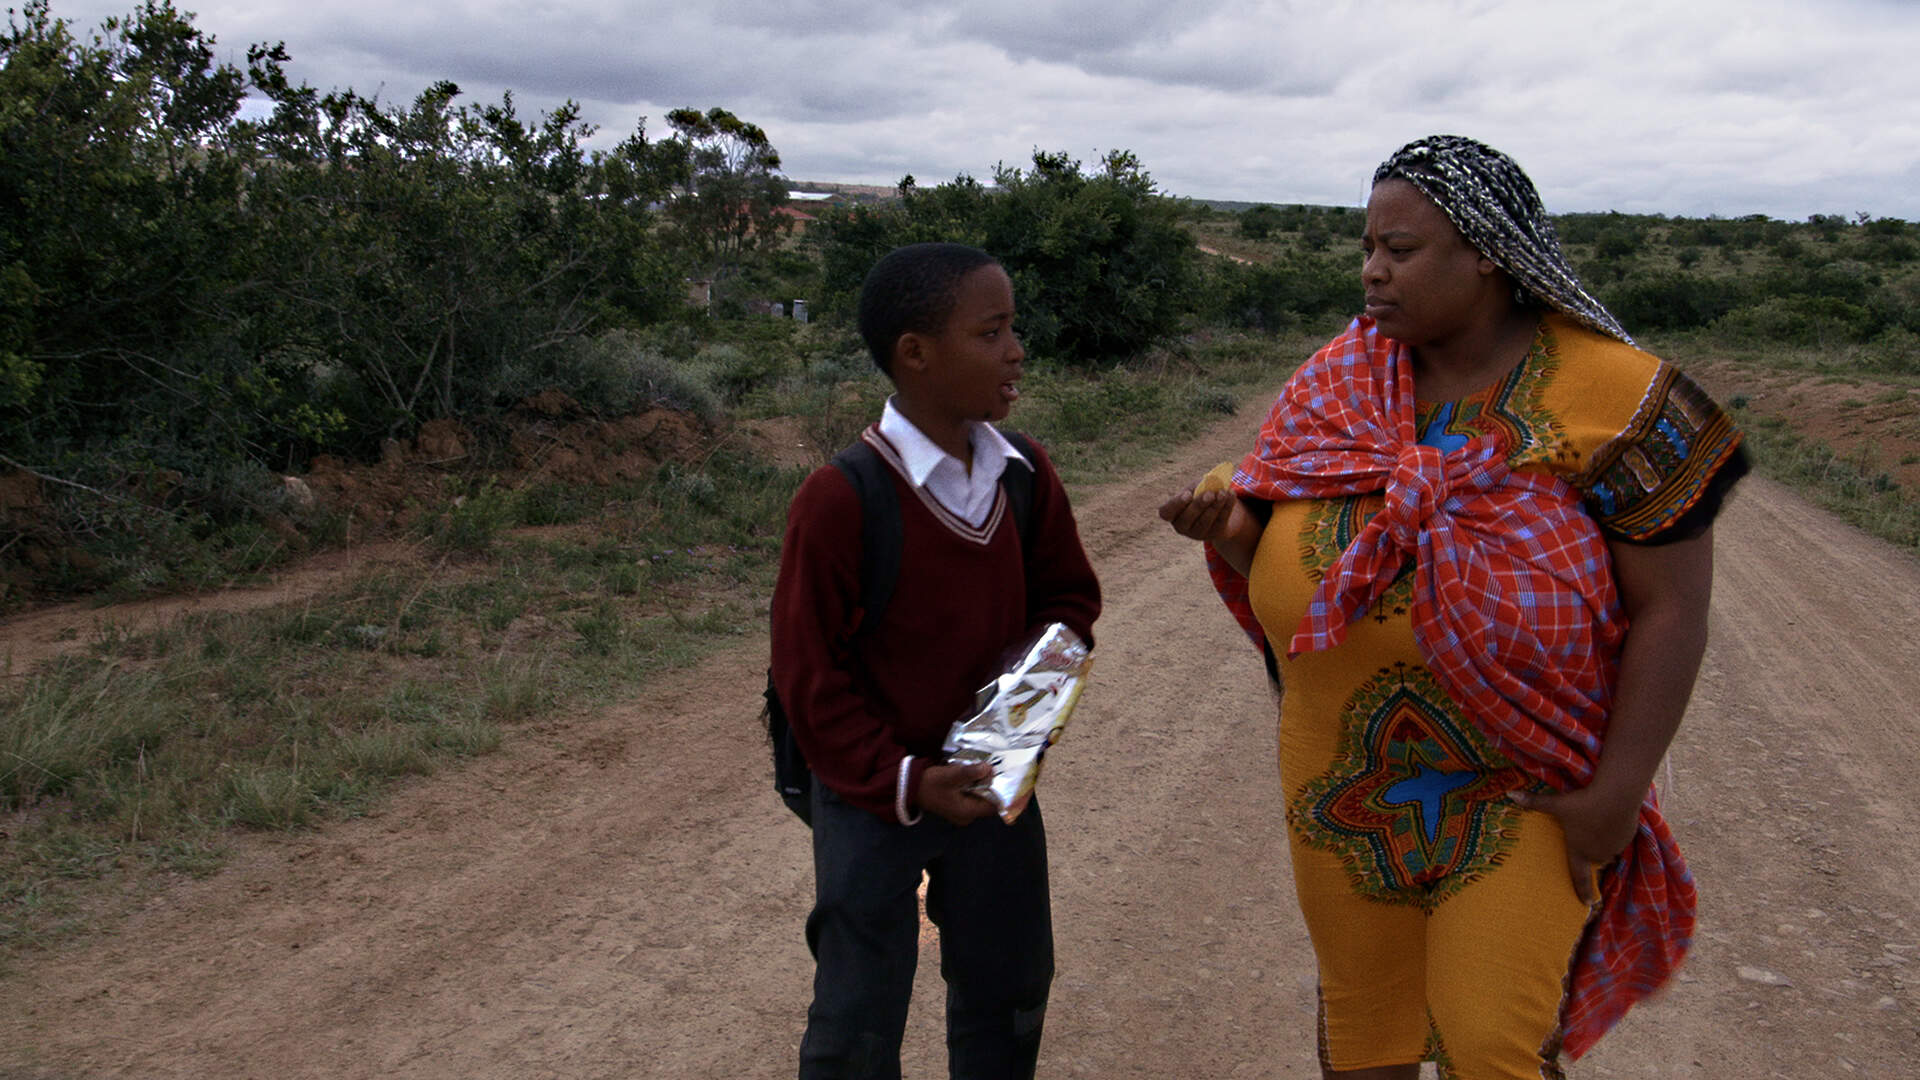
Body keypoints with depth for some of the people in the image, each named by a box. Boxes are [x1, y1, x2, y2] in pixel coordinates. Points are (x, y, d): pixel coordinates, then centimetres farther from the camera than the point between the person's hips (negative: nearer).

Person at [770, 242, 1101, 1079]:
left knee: (1009, 994, 20)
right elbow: (809, 675, -16)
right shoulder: (839, 499, -22)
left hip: (996, 781, 5)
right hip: (873, 795, -5)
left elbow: (1067, 594, 10)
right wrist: (905, 783, -18)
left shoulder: (1025, 475, -5)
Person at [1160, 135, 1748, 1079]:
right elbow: (1280, 554, 4)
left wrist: (1619, 792, -15)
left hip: (1523, 784, -4)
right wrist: (1224, 525, -18)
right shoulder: (1336, 381, 0)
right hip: (1344, 770, 4)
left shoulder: (1611, 395, -13)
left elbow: (1672, 606, -12)